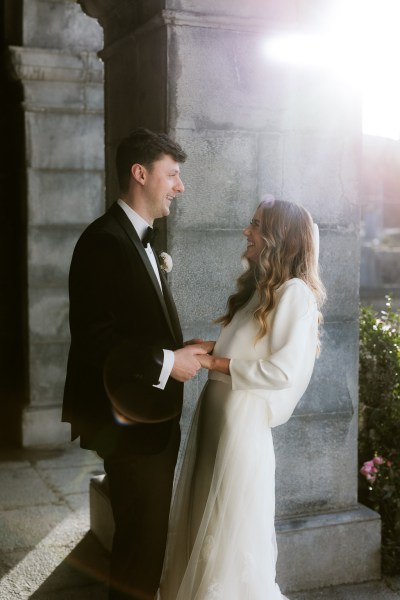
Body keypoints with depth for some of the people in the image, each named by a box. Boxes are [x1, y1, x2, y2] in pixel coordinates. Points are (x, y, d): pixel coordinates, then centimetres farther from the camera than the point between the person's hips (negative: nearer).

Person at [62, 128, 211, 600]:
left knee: (148, 536, 19)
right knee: (141, 541, 2)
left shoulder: (139, 240, 14)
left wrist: (180, 352, 1)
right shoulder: (104, 240, -17)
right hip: (131, 425, -9)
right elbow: (92, 338, -24)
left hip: (154, 422, 10)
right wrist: (166, 363, -20)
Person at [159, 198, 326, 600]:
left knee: (231, 530, 3)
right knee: (203, 524, 16)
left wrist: (215, 363, -12)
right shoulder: (257, 288, 16)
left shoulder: (295, 292, -12)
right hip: (214, 413, 8)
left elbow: (283, 370, -20)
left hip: (244, 420, -8)